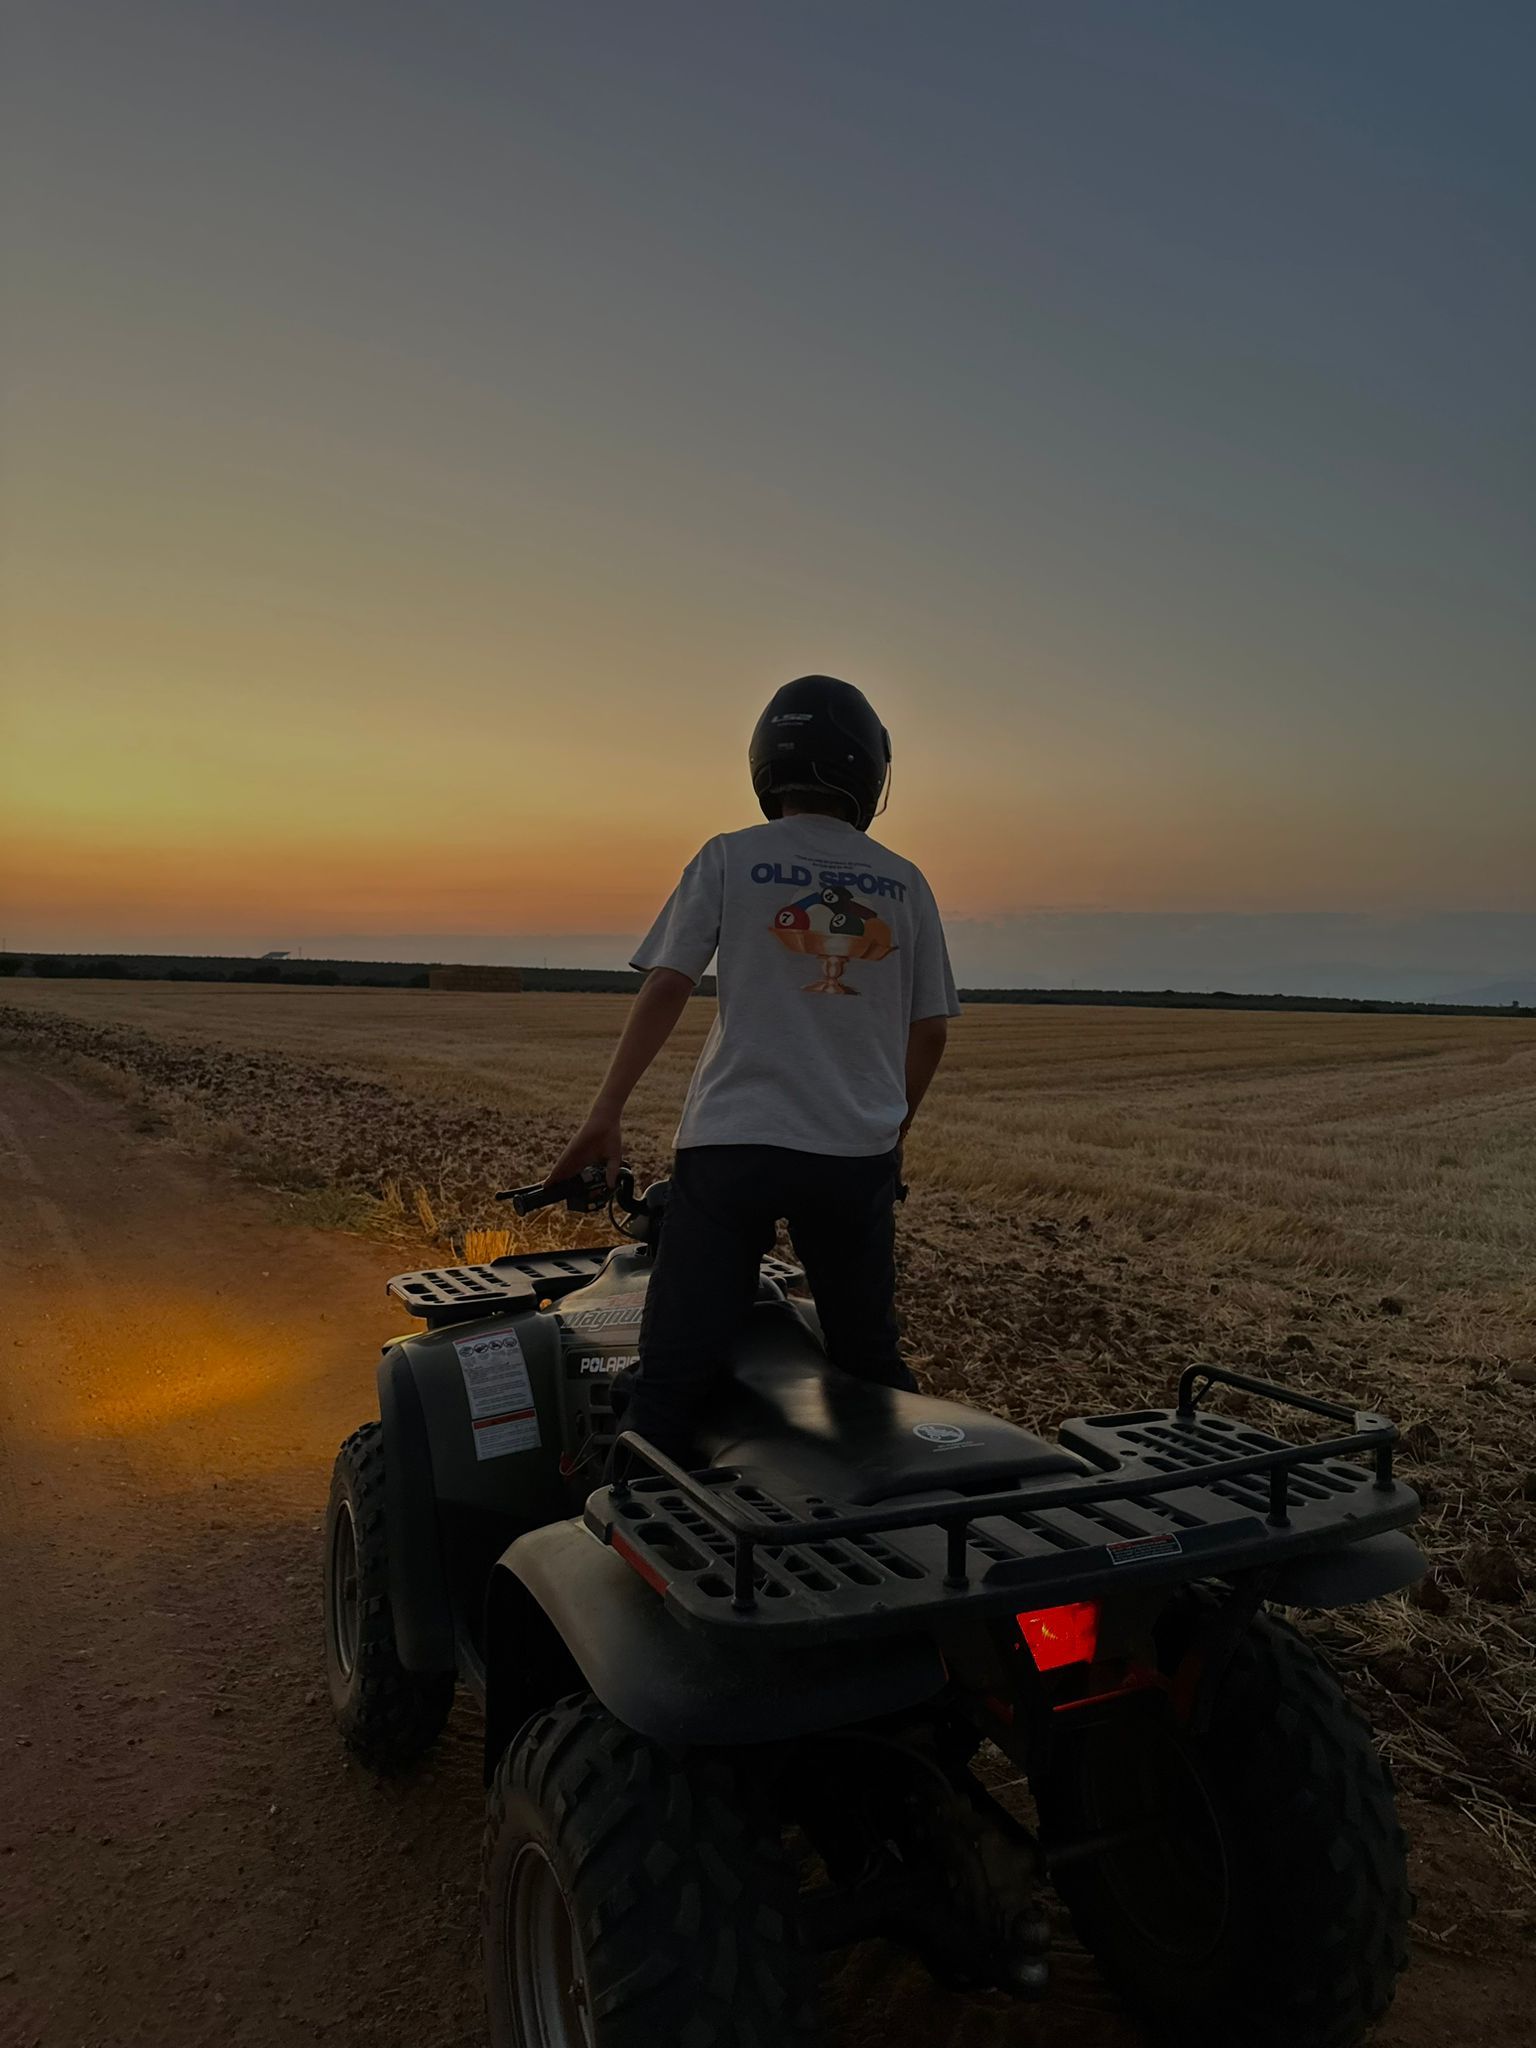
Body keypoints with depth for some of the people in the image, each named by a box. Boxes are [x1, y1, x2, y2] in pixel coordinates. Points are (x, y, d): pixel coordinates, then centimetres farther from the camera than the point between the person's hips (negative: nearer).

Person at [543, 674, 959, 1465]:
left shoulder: (728, 859, 1)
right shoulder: (903, 883, 8)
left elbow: (665, 990, -5)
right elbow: (930, 1030, 10)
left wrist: (605, 1114, -1)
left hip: (733, 1142, -2)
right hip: (858, 1154, 3)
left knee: (672, 1375, 1)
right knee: (871, 1371, 19)